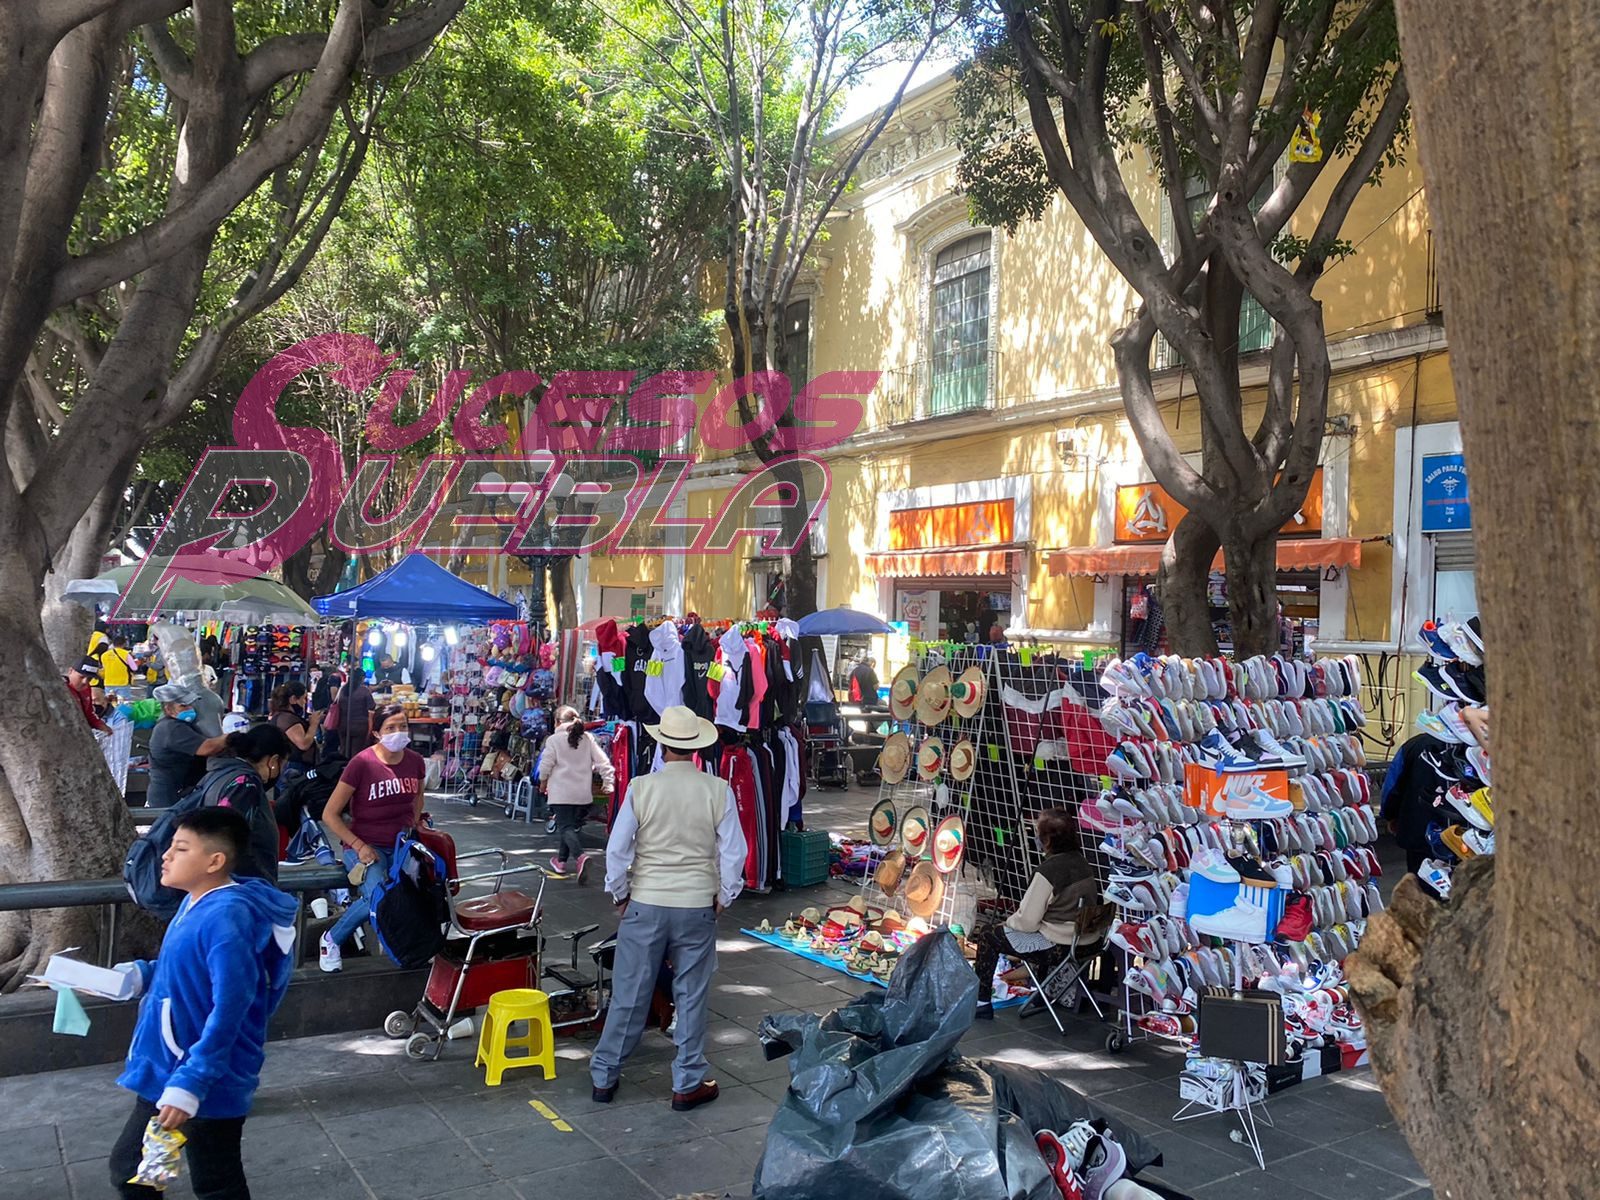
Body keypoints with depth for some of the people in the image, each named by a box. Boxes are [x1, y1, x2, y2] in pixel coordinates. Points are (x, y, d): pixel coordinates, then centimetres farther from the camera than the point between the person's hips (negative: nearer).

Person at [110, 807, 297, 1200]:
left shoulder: (227, 919, -27)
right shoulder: (196, 903, 3)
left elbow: (227, 1014, -29)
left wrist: (189, 1084, -28)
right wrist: (138, 975, 3)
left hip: (209, 1083, -10)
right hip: (165, 1072, 10)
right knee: (129, 1167, 24)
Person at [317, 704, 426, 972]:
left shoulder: (415, 761, 3)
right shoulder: (362, 764, -11)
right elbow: (329, 814, -8)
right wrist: (359, 846, -14)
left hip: (402, 845, 4)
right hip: (366, 846, -4)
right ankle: (332, 940, 0)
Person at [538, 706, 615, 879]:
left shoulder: (554, 740, -5)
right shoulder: (588, 739, 6)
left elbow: (546, 764, -7)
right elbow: (603, 761, 0)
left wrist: (543, 781, 12)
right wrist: (608, 782, 5)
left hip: (561, 792, -5)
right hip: (583, 792, 5)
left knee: (565, 827, -6)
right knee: (566, 825, 20)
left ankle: (580, 856, -29)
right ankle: (561, 860, 27)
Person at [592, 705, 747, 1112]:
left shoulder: (641, 787, -9)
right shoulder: (718, 791, -8)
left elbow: (618, 849, -6)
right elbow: (733, 853, -4)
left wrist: (619, 895, 8)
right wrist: (723, 897, 10)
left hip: (645, 905, 0)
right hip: (697, 907, 0)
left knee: (629, 994, 11)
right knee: (691, 995, 11)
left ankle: (604, 1077, 25)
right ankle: (687, 1085, 20)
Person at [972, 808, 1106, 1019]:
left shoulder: (1047, 871, -24)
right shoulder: (1080, 860, 1)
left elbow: (1027, 921, -20)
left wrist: (1009, 922, 2)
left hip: (1055, 943, -9)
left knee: (988, 934, 8)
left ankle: (981, 1001, 14)